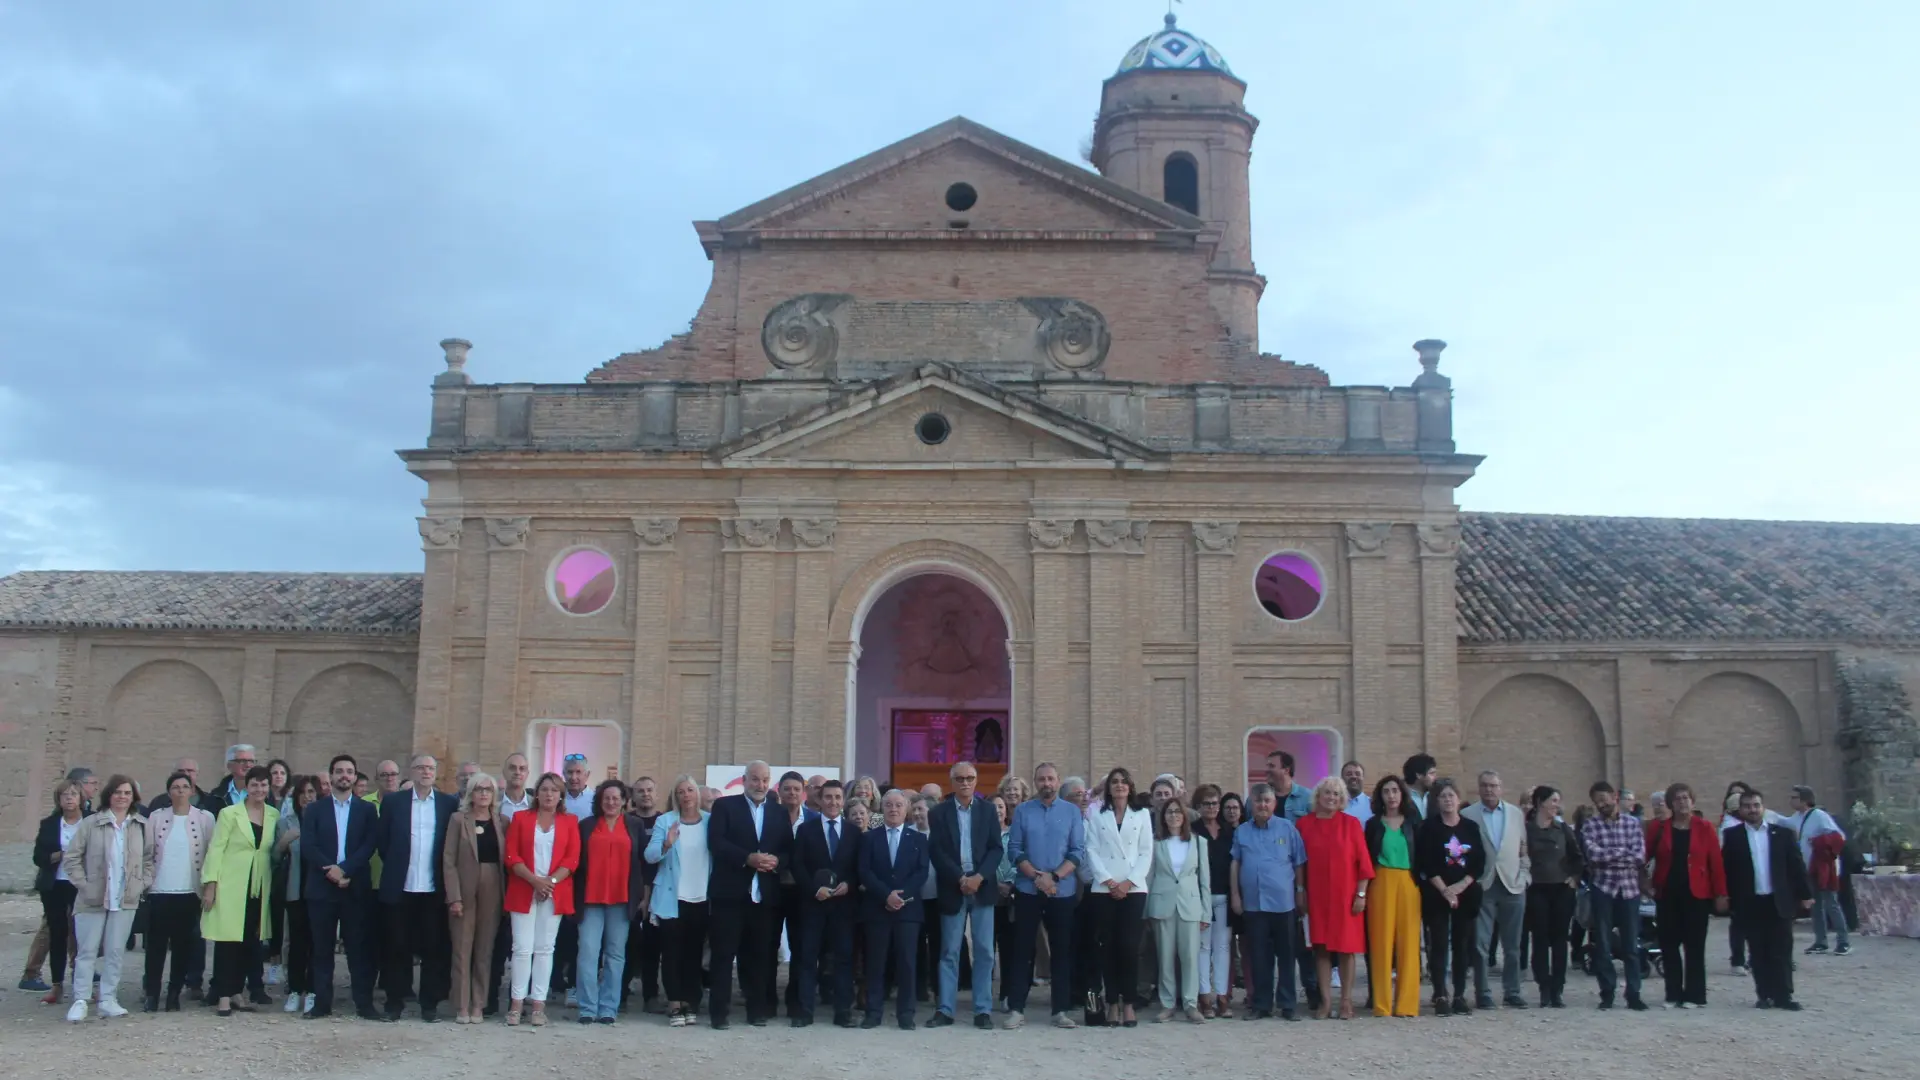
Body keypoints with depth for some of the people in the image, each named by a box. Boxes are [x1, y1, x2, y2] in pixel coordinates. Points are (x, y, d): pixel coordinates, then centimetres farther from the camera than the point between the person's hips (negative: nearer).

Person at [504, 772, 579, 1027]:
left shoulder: (570, 822, 8)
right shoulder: (520, 818, 6)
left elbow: (572, 858, 1)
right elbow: (511, 856, -1)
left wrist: (551, 881, -13)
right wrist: (535, 880, -14)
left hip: (555, 893, 1)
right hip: (523, 891, -1)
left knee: (545, 948, 3)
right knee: (522, 947, -4)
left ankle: (539, 1005, 5)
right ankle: (516, 1004, 2)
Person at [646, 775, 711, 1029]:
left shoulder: (710, 821, 3)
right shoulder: (665, 821, -2)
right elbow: (650, 855, -11)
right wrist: (666, 845, -30)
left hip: (701, 899, 2)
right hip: (672, 898, -2)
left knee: (694, 952, 8)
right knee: (672, 952, -1)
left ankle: (689, 1003, 15)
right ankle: (674, 1004, 2)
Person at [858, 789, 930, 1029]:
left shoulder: (918, 839, 11)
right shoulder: (869, 838, 9)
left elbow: (922, 872, 0)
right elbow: (864, 872, -2)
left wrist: (902, 894, -14)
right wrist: (886, 895, -15)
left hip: (908, 908, 0)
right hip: (876, 907, 0)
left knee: (906, 961, -1)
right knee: (875, 962, 2)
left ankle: (906, 1013, 5)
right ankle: (873, 1012, 7)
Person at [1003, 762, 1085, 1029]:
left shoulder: (1072, 811, 3)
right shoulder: (1022, 811, 3)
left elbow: (1079, 851, -2)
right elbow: (1014, 849, -2)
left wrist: (1054, 877, -14)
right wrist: (1037, 876, -14)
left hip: (1062, 891, 1)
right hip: (1027, 890, 0)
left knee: (1062, 950, 4)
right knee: (1022, 949, 1)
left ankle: (1060, 1010, 10)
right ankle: (1016, 1008, 5)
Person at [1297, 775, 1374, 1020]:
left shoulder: (1351, 823, 0)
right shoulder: (1304, 824, 3)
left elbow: (1363, 860, -1)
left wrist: (1361, 894, -5)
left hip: (1345, 895, -1)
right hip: (1316, 895, 1)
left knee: (1346, 947, 2)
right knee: (1321, 947, 3)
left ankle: (1346, 1001, 9)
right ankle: (1325, 1000, 9)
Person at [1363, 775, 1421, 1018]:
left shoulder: (1412, 822, 9)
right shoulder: (1373, 823, 7)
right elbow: (1366, 858, 5)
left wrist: (1421, 884, 0)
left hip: (1408, 884, 1)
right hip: (1381, 884, -1)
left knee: (1408, 941, -1)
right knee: (1381, 942, -3)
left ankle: (1406, 1004, 5)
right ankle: (1382, 1004, 1)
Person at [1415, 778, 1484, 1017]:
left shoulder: (1471, 827, 8)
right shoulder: (1429, 827, 1)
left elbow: (1479, 863, 2)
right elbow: (1426, 864, -6)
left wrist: (1460, 886, -9)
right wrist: (1444, 890, -13)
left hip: (1466, 894, 2)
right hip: (1436, 894, -2)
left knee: (1462, 945, 4)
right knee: (1439, 944, -3)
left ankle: (1460, 996, 10)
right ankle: (1440, 996, 0)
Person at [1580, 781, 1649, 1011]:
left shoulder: (1633, 824, 6)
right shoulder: (1590, 825, 1)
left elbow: (1640, 857, -4)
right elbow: (1594, 854, -13)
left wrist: (1609, 856, -9)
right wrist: (1624, 852, -6)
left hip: (1629, 888, 1)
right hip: (1602, 889, -1)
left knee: (1631, 944, 3)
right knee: (1603, 945, 3)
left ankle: (1633, 994, 10)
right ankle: (1607, 993, 12)